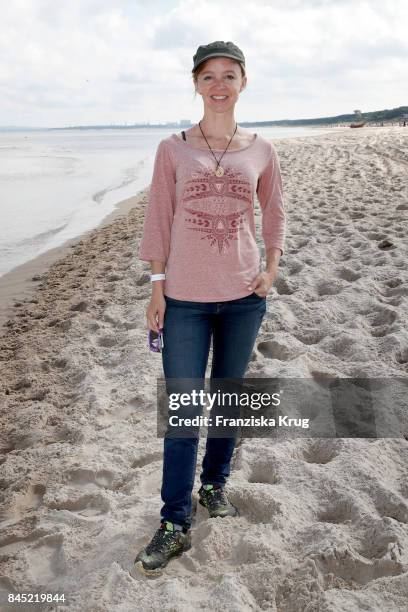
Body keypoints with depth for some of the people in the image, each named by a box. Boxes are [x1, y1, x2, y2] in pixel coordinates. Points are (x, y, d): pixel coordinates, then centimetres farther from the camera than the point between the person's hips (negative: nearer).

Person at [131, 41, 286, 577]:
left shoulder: (261, 150, 4)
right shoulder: (172, 149, 0)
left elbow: (275, 212, 16)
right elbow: (158, 219, 1)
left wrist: (272, 269, 4)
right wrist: (157, 287, -3)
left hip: (244, 296, 2)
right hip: (185, 297, -2)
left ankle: (214, 485, 36)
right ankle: (175, 524, 13)